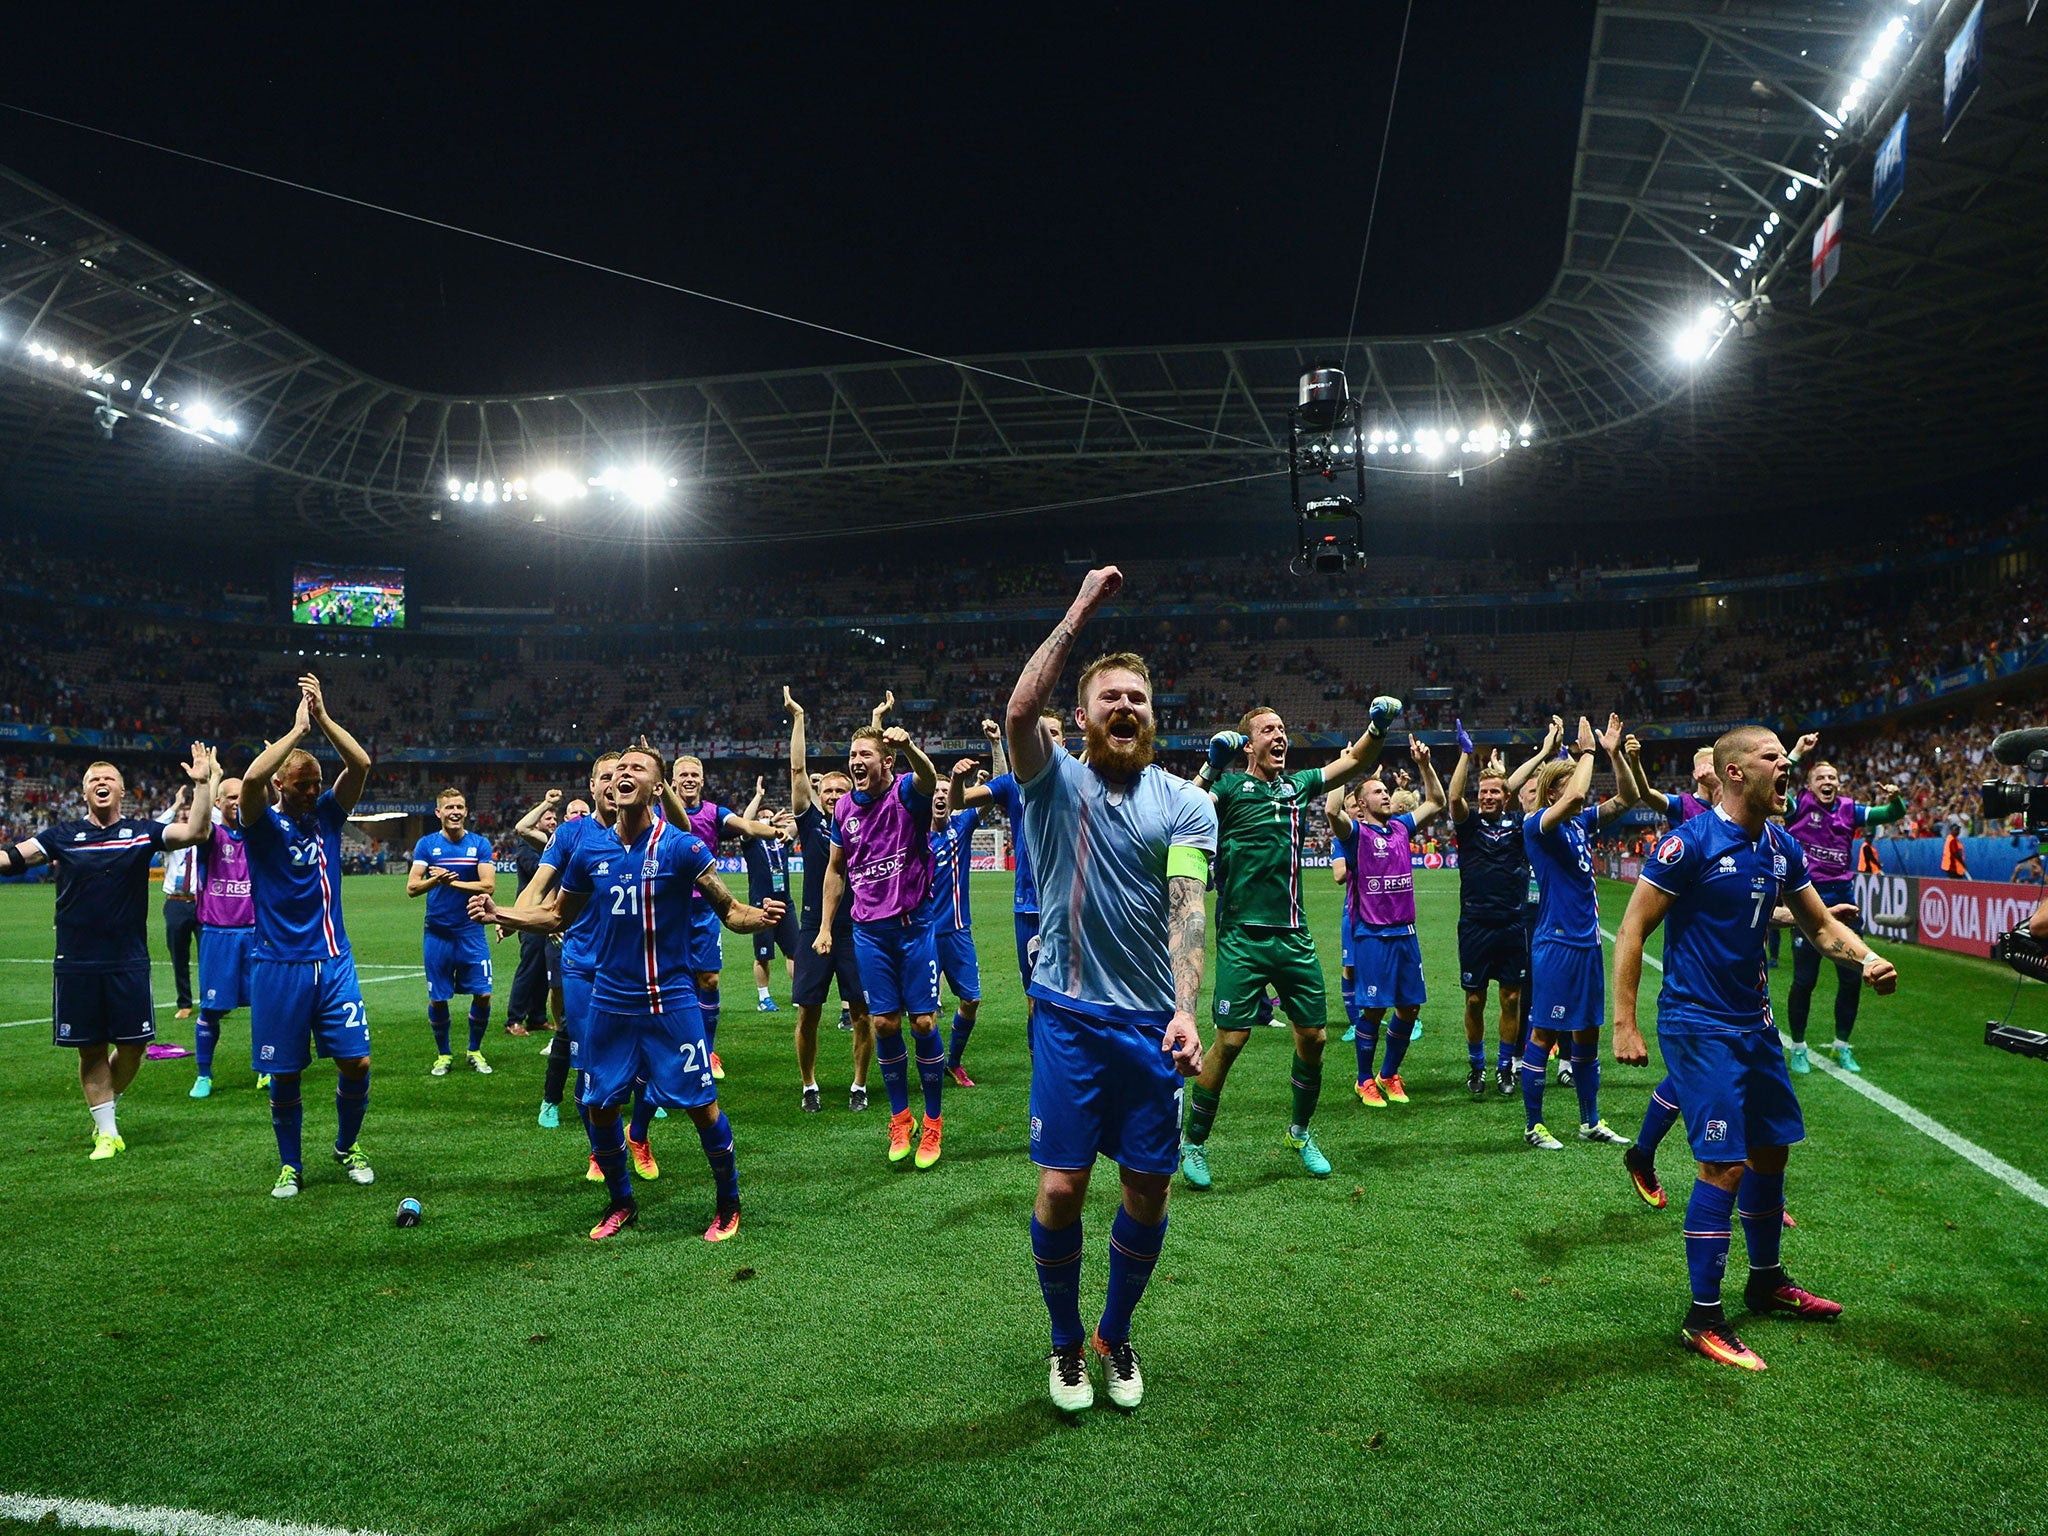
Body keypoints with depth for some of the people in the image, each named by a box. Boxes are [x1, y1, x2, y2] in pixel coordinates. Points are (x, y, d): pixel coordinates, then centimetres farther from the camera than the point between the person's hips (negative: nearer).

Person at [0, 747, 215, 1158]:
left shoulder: (141, 832, 2)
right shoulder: (63, 835, 5)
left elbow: (195, 832, -10)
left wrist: (202, 784, -18)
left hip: (129, 962, 0)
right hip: (75, 964, 0)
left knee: (133, 1046, 3)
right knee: (91, 1050, 6)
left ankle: (105, 1109, 30)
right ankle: (106, 1132, 18)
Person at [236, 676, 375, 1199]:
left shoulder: (327, 817, 7)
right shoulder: (264, 826, -2)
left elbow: (360, 764, -6)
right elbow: (252, 777, -23)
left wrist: (323, 717, -12)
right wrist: (299, 728, -16)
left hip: (334, 961, 3)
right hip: (279, 965, -2)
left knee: (357, 1062, -2)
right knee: (284, 1074, 5)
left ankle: (348, 1146, 22)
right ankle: (290, 1166, 23)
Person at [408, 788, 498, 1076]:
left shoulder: (480, 844, 1)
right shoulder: (427, 844, 2)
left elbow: (488, 885, -10)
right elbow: (412, 887, -7)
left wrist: (451, 882, -18)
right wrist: (434, 880, -27)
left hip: (471, 932, 0)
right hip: (437, 933, 0)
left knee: (483, 994, -4)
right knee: (437, 999, 5)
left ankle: (475, 1051, 17)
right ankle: (443, 1055, 24)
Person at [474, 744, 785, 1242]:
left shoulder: (682, 846, -9)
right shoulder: (590, 851, 3)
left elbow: (729, 911, -9)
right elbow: (558, 916, 16)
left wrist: (759, 917, -31)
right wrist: (499, 913, 2)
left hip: (670, 1002, -4)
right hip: (609, 1003, 4)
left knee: (701, 1104, -2)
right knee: (600, 1107, 8)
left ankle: (729, 1205, 20)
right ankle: (621, 1204, 32)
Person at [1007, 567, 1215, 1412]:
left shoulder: (1186, 802, 3)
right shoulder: (1056, 782, 1)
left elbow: (1186, 908, -9)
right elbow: (1018, 713, -20)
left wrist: (1186, 1009, -24)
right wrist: (1079, 611, -17)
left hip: (1152, 1020, 2)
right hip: (1068, 1016, -1)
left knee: (1148, 1189, 7)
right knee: (1061, 1186, -1)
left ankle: (1116, 1335, 32)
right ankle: (1065, 1342, 24)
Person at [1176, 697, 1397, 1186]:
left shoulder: (1298, 785, 14)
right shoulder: (1230, 785, -2)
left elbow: (1355, 761, 16)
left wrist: (1376, 727, -1)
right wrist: (1210, 768, -24)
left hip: (1294, 935, 5)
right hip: (1242, 937, -5)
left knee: (1314, 1035, 7)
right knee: (1230, 1039, -7)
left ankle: (1300, 1131, 31)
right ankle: (1193, 1142, 10)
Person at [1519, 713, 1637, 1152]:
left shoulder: (1581, 822, 9)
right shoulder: (1536, 825, -12)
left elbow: (1626, 798, 11)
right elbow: (1574, 796, -30)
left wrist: (1614, 753, 0)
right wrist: (1587, 751, -17)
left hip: (1587, 943, 8)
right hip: (1555, 945, -8)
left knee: (1587, 1032, 14)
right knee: (1545, 1033, 0)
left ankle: (1591, 1121, 26)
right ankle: (1534, 1125, 10)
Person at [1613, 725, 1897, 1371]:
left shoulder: (1782, 847, 6)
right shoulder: (1691, 842, -17)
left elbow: (1821, 924, 16)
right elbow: (1633, 930, -16)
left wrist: (1865, 958, -6)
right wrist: (1623, 1022, -19)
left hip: (1753, 1021, 8)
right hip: (1698, 1026, -8)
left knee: (1770, 1147, 18)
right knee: (1725, 1164, -10)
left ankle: (1767, 1280, 38)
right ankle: (1703, 1318, 2)